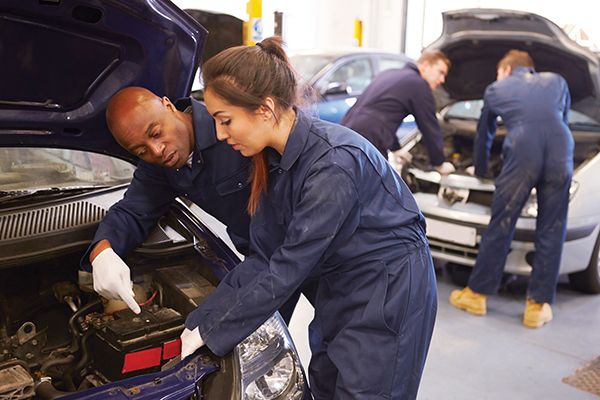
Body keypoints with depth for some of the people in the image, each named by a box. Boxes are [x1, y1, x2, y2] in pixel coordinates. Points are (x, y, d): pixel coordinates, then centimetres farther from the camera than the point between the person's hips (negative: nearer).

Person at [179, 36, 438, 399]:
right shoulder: (273, 158, -5)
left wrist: (211, 332, -18)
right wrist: (199, 322, -7)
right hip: (338, 288, 8)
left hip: (390, 291, -7)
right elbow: (262, 261, -2)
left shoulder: (333, 162, -31)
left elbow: (287, 269, -27)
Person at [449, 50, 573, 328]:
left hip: (522, 152, -2)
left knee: (500, 226, 8)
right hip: (561, 154, 2)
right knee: (551, 232, 9)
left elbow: (483, 136, 36)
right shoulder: (557, 82, 31)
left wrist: (480, 171, 50)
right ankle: (538, 305, 14)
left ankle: (476, 294, 19)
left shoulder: (496, 89, 26)